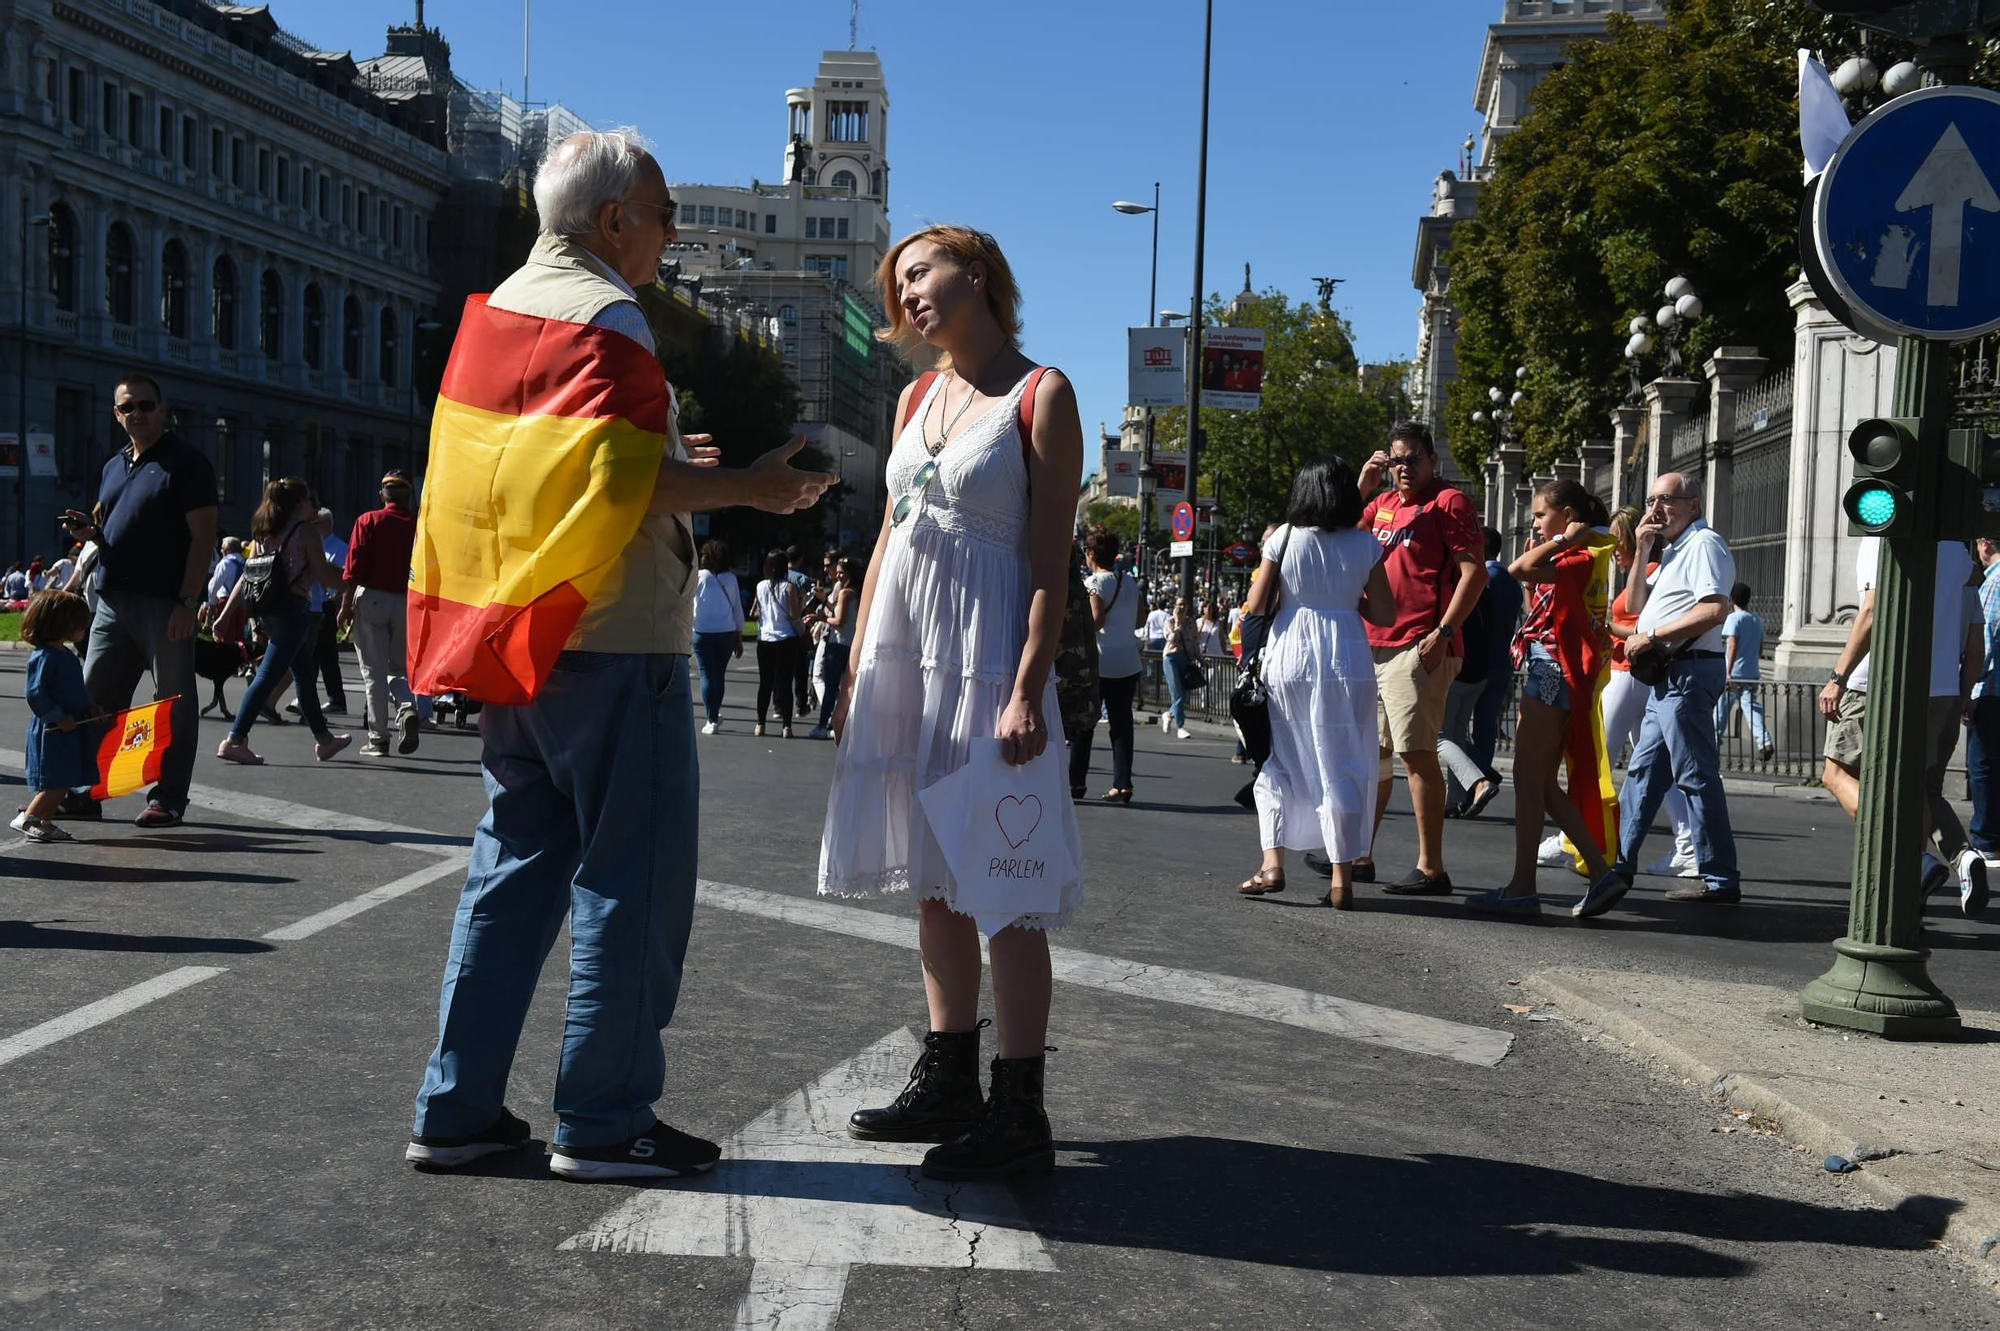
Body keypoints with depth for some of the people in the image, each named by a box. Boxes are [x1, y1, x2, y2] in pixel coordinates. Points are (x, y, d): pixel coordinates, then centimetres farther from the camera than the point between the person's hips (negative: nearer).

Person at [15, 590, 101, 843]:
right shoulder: (43, 657, -15)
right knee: (56, 782, -9)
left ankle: (45, 822, 20)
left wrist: (90, 708, 10)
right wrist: (58, 717, -22)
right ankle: (26, 819, 1)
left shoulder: (67, 655, 14)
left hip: (72, 730, 9)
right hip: (52, 733, -9)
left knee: (63, 782, 12)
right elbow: (35, 693, -20)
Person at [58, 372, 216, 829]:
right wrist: (88, 530, 4)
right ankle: (85, 793, 18)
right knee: (95, 698, 10)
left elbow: (202, 536, -11)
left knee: (173, 702, 0)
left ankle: (168, 799, 5)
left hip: (164, 602, -8)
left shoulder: (185, 462, -5)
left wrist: (187, 602, -18)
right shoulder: (114, 466, 18)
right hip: (112, 599, 8)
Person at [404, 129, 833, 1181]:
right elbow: (625, 485, -22)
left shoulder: (498, 308, 17)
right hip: (612, 639, -9)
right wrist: (743, 487, -11)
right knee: (631, 877, -1)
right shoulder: (604, 317, -12)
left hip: (518, 636, 9)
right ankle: (603, 1122, 5)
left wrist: (668, 458, 23)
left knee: (515, 865, 13)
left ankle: (457, 1109, 16)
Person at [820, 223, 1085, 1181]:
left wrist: (1028, 690, -18)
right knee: (935, 883, 11)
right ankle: (949, 1083, 22)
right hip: (902, 652, 7)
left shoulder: (1040, 396, -5)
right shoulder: (918, 397, 16)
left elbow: (1051, 561, -11)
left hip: (985, 648, -7)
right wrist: (856, 667, 12)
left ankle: (1020, 1116, 0)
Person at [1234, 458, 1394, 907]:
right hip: (1347, 659, 0)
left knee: (1279, 761, 12)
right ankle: (1341, 878, 5)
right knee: (1341, 765, 4)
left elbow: (1255, 606, -1)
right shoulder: (1365, 545, 2)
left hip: (1288, 656, 0)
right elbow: (1385, 614, 2)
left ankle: (1272, 863, 2)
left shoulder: (1284, 538, 0)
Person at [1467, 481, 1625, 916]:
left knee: (1528, 779, -8)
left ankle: (1522, 887, -6)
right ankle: (1601, 870, 10)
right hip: (1551, 672, 10)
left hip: (1553, 672, -10)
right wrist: (1556, 544, 15)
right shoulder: (1581, 560, 18)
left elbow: (1519, 571, -26)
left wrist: (1561, 541, -13)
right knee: (1543, 783, 11)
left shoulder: (1583, 558, -12)